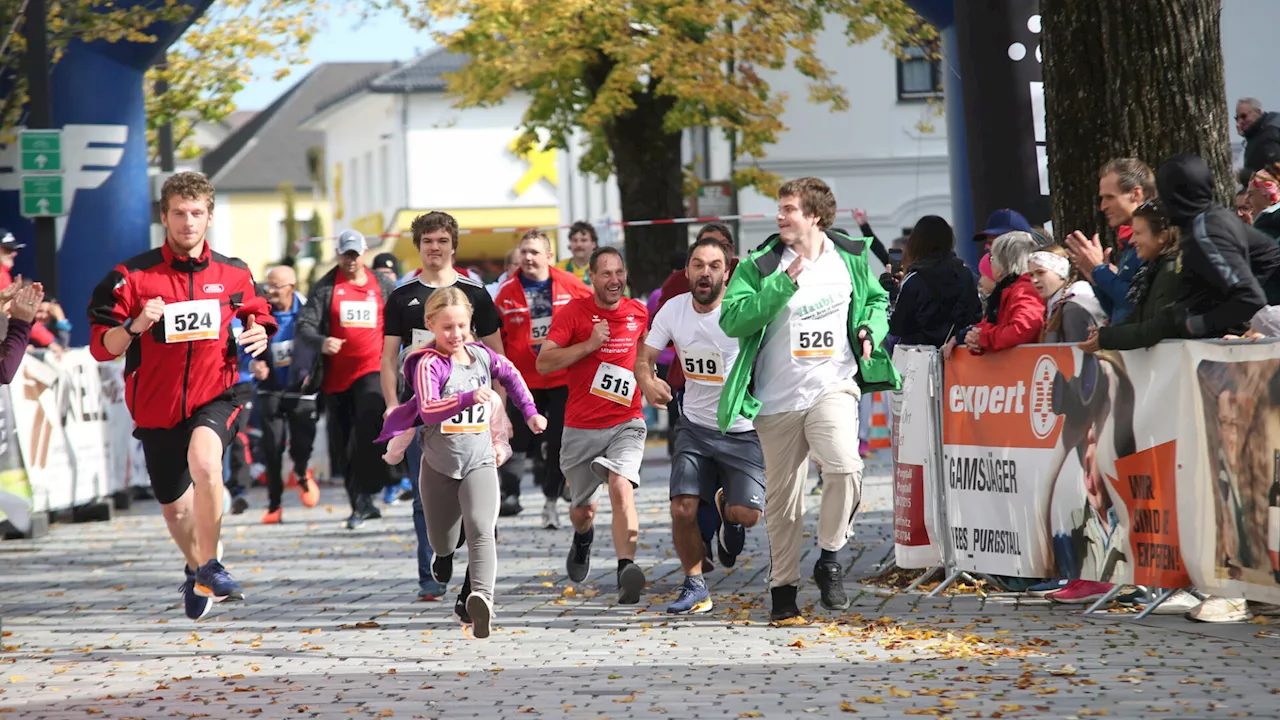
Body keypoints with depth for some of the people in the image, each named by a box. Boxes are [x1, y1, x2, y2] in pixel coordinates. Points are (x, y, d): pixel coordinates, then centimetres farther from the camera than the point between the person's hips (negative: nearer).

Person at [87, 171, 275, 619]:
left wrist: (260, 336, -3)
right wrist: (136, 327, -24)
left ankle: (209, 569, -19)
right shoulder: (133, 276, -5)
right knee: (174, 506, 14)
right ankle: (196, 568, 46)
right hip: (157, 406, 1)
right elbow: (101, 346, -5)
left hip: (215, 397, -1)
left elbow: (259, 317, 20)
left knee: (204, 461, -33)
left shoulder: (234, 276, 3)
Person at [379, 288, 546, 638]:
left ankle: (482, 596, -40)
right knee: (442, 541, 15)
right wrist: (468, 398, -43)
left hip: (479, 461, 1)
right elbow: (427, 410, -30)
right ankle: (444, 556, 52)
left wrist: (529, 411, 20)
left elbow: (511, 375, 24)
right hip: (439, 463, -1)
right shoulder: (429, 364, -14)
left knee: (481, 529, -23)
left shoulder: (482, 356, 1)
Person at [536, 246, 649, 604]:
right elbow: (544, 363, -13)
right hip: (581, 428, 0)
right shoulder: (575, 312, -5)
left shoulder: (638, 312, 6)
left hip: (626, 423, 0)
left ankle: (627, 571, -35)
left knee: (621, 487, -26)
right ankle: (583, 539, 52)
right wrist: (589, 345, -19)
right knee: (581, 509, 14)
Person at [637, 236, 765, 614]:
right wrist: (647, 381, -17)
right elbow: (644, 358, 4)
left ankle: (727, 513, 25)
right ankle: (695, 587, 12)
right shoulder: (673, 310, -3)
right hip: (695, 425, 3)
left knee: (747, 514, -13)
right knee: (683, 509, -9)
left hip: (743, 429, -3)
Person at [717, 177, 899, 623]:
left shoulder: (852, 259, 4)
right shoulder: (760, 267, -3)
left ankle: (829, 558, -5)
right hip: (777, 398, 0)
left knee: (844, 466, -26)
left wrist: (870, 329, 1)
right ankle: (783, 587, 22)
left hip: (833, 388, 0)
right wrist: (783, 284, -21)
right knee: (782, 498, 7)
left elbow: (876, 299, 23)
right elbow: (732, 319, -16)